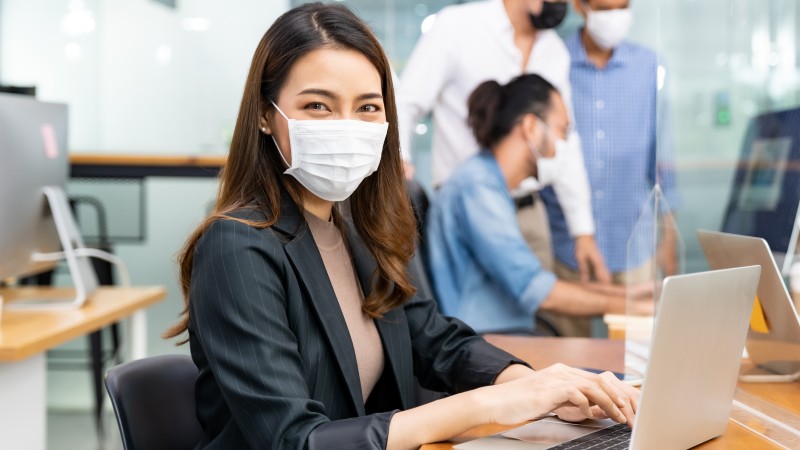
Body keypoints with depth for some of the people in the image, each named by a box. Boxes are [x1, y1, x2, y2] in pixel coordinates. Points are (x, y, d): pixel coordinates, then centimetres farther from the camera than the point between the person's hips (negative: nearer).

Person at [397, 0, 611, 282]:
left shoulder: (556, 51, 10)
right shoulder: (455, 25, -6)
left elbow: (564, 144, 15)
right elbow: (404, 105, -8)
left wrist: (584, 230, 12)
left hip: (529, 215, 5)